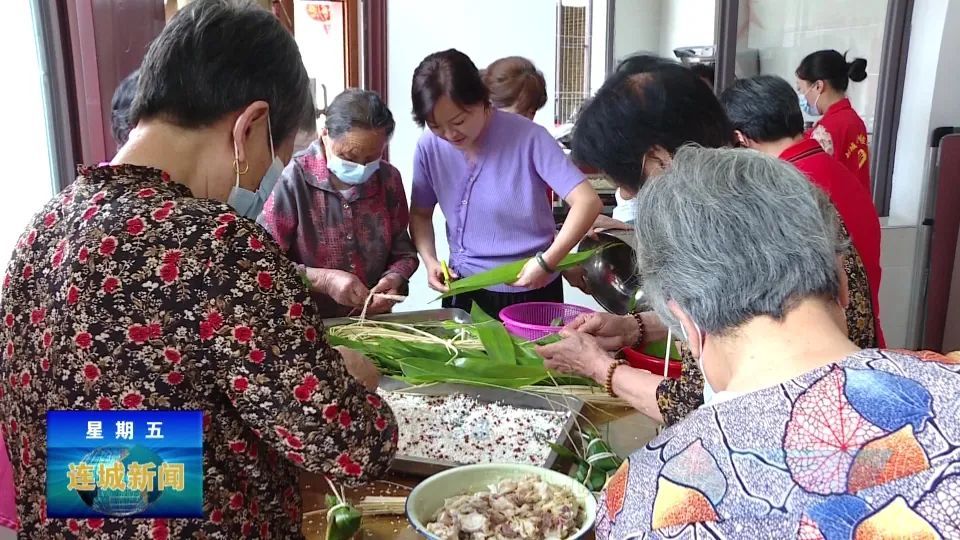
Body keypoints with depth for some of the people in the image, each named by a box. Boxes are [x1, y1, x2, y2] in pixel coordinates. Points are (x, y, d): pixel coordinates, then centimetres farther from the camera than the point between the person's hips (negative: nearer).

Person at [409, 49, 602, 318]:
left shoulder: (527, 138, -18)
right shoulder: (430, 147, -6)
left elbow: (587, 202, -20)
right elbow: (420, 214, 9)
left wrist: (547, 262, -24)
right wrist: (429, 260, -8)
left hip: (531, 291, -3)